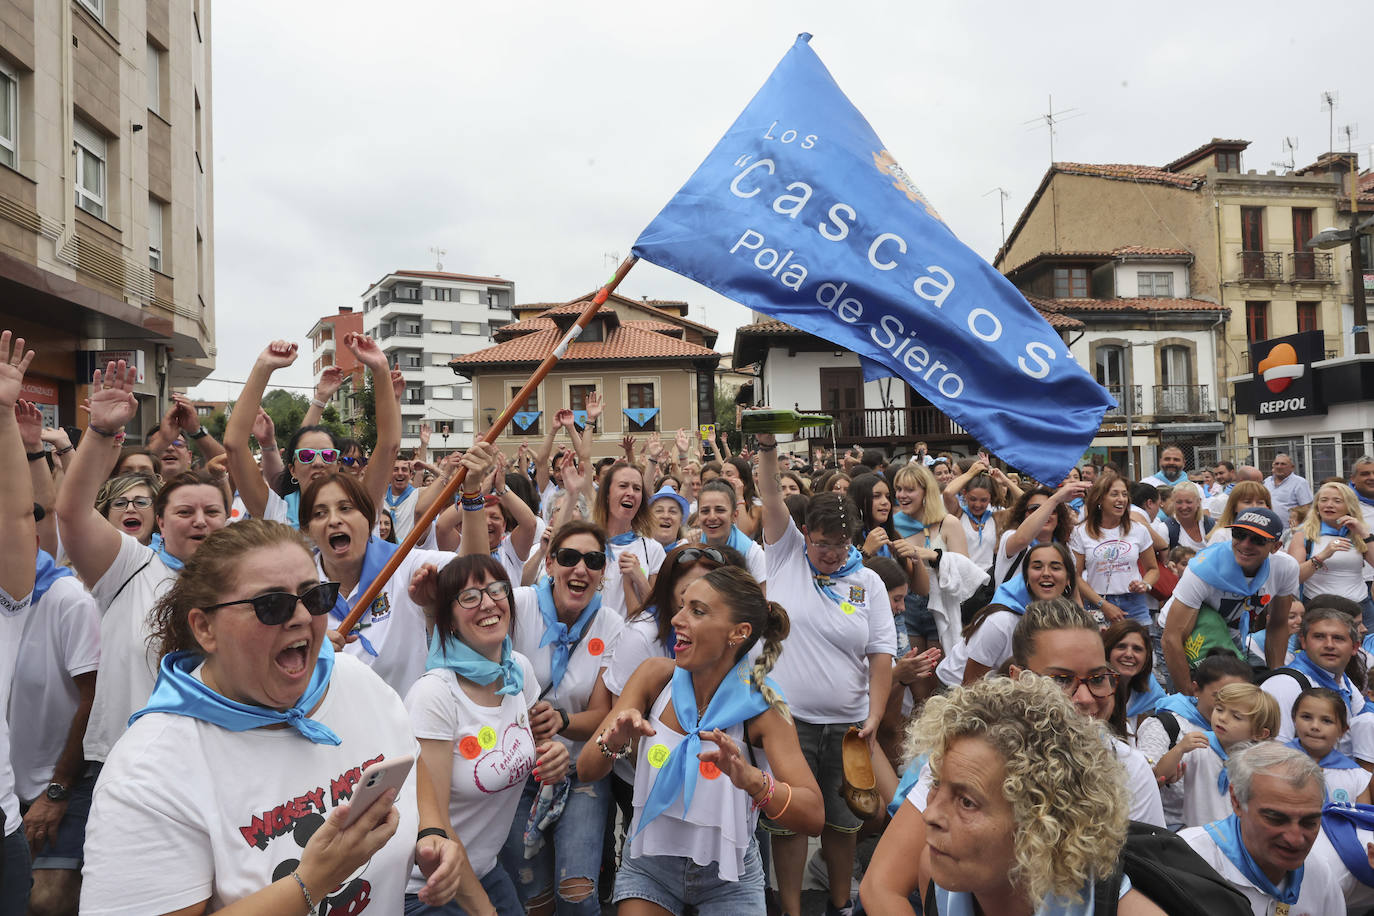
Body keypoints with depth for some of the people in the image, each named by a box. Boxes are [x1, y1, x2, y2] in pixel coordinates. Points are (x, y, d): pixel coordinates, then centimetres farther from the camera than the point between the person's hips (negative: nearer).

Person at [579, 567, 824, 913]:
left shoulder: (760, 706, -20)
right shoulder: (657, 675, -15)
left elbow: (813, 817, -28)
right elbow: (586, 769, -15)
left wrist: (752, 780, -47)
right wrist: (613, 744, -38)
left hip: (728, 879, -1)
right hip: (648, 866, 2)